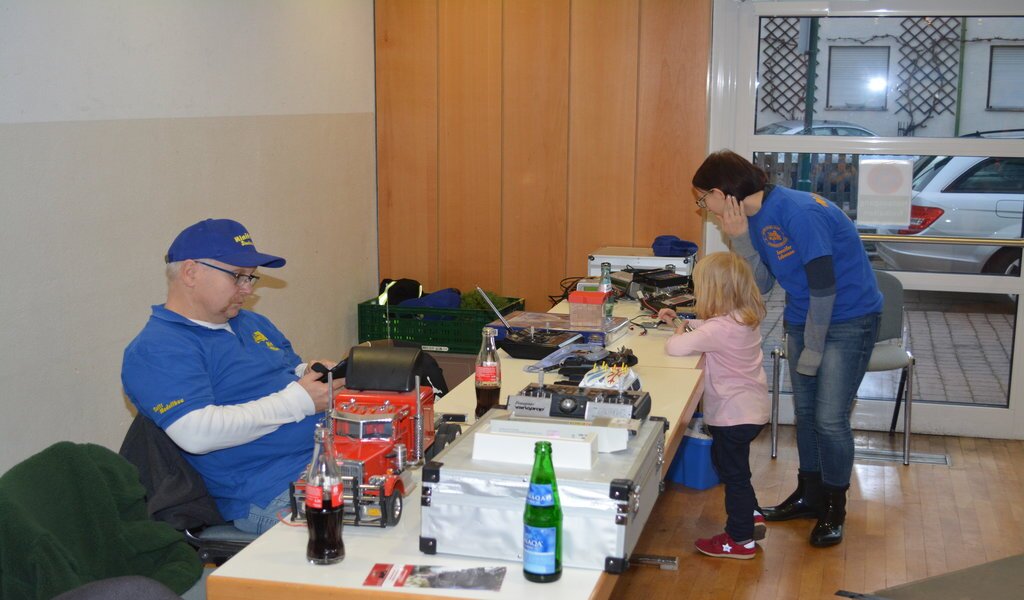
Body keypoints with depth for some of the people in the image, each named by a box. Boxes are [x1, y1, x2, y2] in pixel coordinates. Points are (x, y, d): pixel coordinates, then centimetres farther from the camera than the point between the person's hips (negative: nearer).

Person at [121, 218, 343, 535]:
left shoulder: (252, 323, 21)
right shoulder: (155, 350, -8)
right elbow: (196, 433, -22)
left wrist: (314, 374, 3)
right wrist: (298, 401, -18)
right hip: (272, 494, -9)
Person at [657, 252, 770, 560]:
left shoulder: (720, 328, -28)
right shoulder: (744, 318, 1)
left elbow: (675, 348, -31)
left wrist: (678, 334, -9)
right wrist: (680, 321, 12)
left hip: (735, 415, -9)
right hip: (751, 408, 9)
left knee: (733, 472, 5)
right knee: (728, 464, 26)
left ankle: (741, 540, 18)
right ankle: (750, 516, 36)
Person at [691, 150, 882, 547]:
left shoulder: (798, 213, -25)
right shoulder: (753, 218, 1)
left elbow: (824, 286, -24)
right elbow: (763, 285, 0)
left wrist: (813, 349, -16)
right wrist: (740, 238, -13)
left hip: (847, 319, -8)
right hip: (804, 318, 8)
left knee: (829, 419, -6)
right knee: (804, 411, 14)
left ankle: (834, 511, 11)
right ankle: (810, 495, 30)